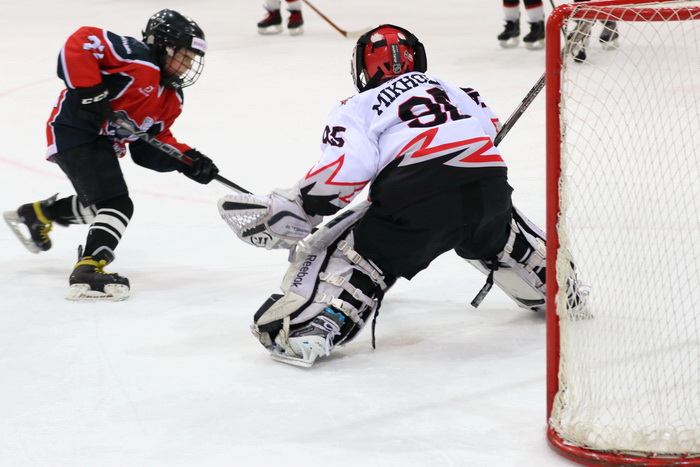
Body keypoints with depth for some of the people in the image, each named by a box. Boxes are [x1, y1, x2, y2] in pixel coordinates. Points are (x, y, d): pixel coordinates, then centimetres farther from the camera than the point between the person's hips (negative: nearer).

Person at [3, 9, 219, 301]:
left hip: (104, 145, 10)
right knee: (118, 206, -21)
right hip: (76, 132, -10)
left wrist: (187, 160, -5)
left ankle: (36, 214, 49)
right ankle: (88, 273, -31)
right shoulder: (136, 58, -18)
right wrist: (89, 89, -29)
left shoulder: (172, 100, 10)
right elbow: (80, 42, -26)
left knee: (98, 205, 29)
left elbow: (149, 147, 10)